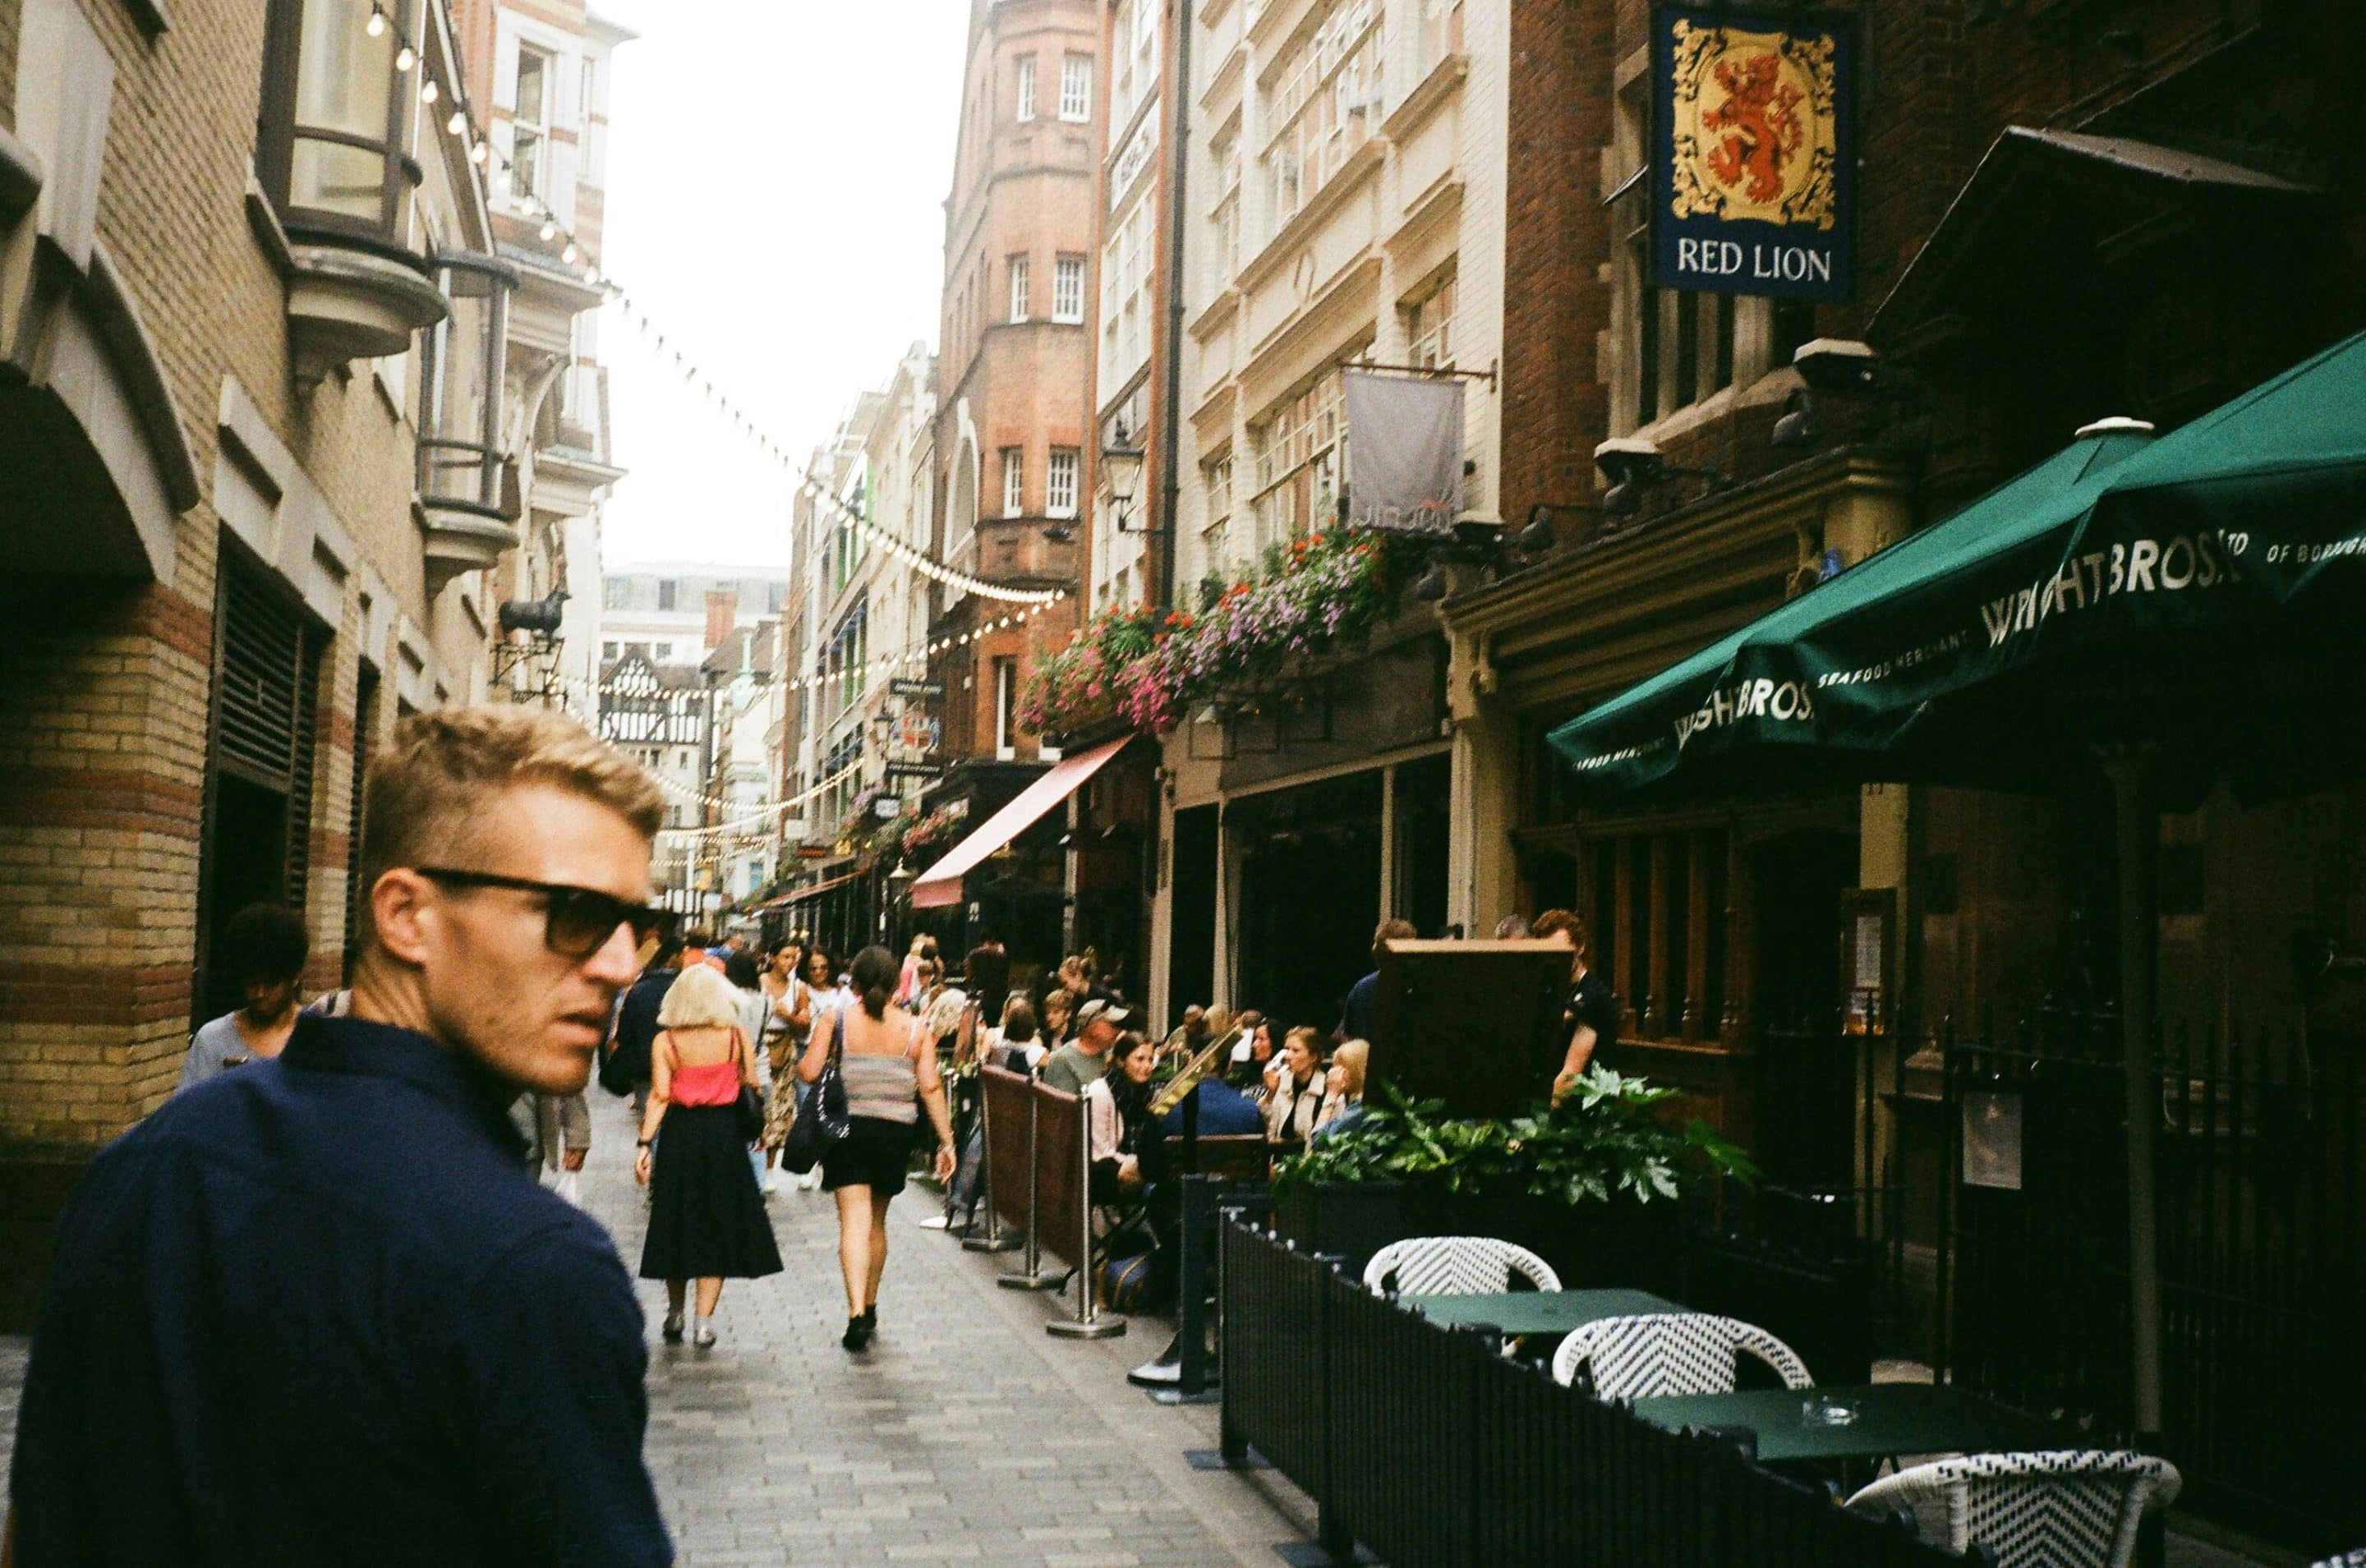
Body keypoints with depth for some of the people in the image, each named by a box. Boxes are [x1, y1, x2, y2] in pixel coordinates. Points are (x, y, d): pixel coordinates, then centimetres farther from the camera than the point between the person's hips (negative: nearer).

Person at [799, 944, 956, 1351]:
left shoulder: (834, 1020, -4)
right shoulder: (914, 1028, 1)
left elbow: (809, 1072, -9)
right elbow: (930, 1088, -3)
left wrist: (799, 1063, 14)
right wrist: (946, 1141, 1)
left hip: (846, 1128, -2)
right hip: (895, 1133, 2)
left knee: (855, 1221, -6)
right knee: (877, 1221, 18)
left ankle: (857, 1313, -21)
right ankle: (869, 1308, 31)